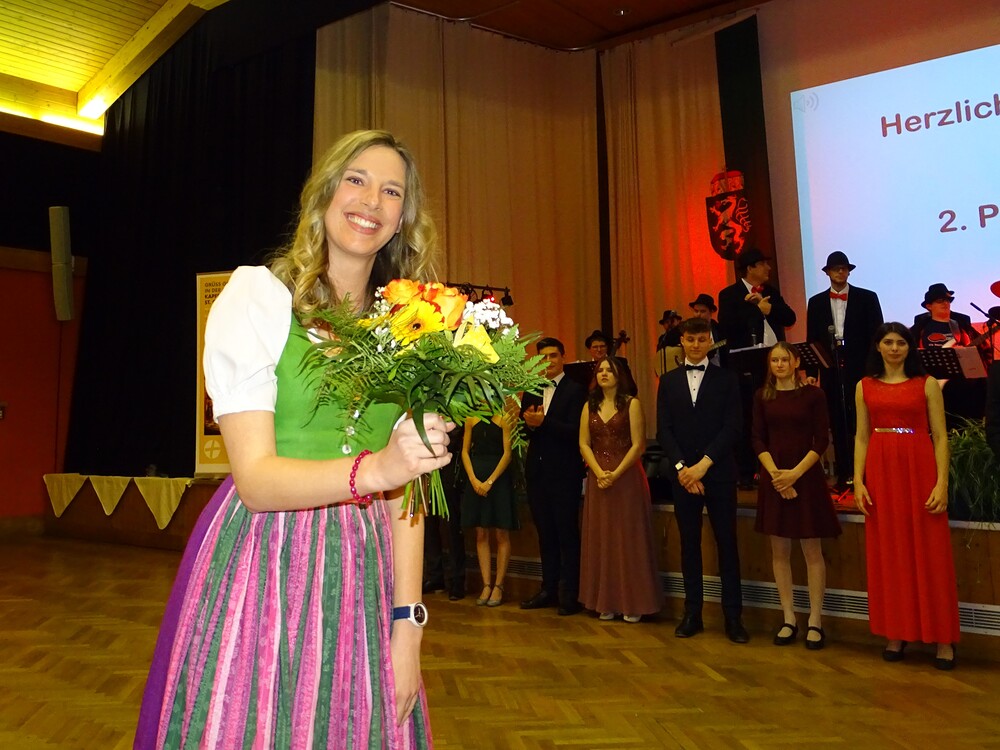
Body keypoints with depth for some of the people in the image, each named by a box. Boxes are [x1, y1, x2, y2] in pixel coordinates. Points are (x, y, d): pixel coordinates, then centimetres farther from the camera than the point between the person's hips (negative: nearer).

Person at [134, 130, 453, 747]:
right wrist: (371, 469, -30)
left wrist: (407, 627, -3)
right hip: (262, 566, -3)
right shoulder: (257, 295, -6)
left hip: (363, 574, 4)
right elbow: (256, 478, -13)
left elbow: (405, 492, 3)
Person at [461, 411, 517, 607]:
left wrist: (490, 481, -13)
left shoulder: (504, 418, -5)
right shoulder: (471, 419, 9)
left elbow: (507, 453, -9)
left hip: (499, 478, -4)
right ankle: (486, 585, 10)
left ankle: (498, 586, 7)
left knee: (501, 534, 1)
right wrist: (474, 479, -6)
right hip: (476, 479, 4)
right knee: (481, 534, 5)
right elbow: (465, 451, 7)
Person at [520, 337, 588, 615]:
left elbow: (575, 431, -17)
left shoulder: (576, 390, -6)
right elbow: (524, 430, 8)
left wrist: (543, 422, -24)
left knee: (567, 533, 0)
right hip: (537, 471, 6)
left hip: (564, 472, -6)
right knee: (545, 533, 13)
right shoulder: (531, 391, 12)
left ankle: (569, 594, 9)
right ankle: (549, 589, 23)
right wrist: (529, 423, -13)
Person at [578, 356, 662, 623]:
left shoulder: (632, 404, -2)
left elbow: (638, 445, -8)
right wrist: (599, 473, -10)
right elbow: (584, 444, 5)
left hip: (627, 478, -4)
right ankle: (606, 602, 13)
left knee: (628, 538, 0)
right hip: (598, 479, 4)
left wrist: (616, 474, -16)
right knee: (601, 539, 6)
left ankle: (632, 603, 8)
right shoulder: (589, 407, 11)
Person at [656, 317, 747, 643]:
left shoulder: (726, 378, 3)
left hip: (719, 473, -2)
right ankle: (692, 613, 16)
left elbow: (732, 427, -5)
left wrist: (703, 464, -13)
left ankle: (733, 616, 11)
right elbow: (663, 430, 4)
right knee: (689, 543, 7)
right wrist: (681, 467, -9)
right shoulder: (668, 381, 9)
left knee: (727, 543, 3)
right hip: (682, 473, 2)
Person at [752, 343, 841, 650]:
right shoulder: (762, 396, 6)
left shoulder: (813, 394, -1)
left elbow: (822, 440, -5)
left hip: (806, 477, -2)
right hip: (773, 478, 3)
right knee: (780, 551, 7)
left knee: (812, 551, 1)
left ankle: (815, 621, 11)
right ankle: (789, 619, 17)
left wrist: (795, 472, -15)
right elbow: (758, 440, 2)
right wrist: (775, 474, -11)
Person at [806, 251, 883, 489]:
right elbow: (812, 340, 9)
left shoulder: (867, 298, 4)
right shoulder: (816, 302, 10)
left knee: (862, 422, 1)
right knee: (838, 424, 6)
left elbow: (876, 335, 1)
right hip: (831, 369, 2)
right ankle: (844, 474, 13)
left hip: (860, 369, -2)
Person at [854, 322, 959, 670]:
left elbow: (940, 437, -1)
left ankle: (942, 638, 13)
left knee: (929, 553, 2)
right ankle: (896, 633, 17)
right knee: (888, 553, 7)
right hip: (881, 473, 2)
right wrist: (858, 481, -1)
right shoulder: (865, 386, 9)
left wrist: (942, 482, -10)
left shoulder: (927, 384, 2)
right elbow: (862, 437, 7)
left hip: (920, 471, -2)